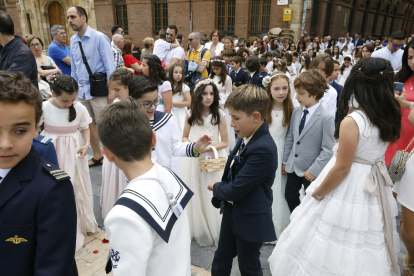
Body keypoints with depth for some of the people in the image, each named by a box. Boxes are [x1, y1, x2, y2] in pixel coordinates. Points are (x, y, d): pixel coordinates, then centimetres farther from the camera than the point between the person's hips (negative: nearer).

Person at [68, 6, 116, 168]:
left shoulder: (99, 38, -10)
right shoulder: (73, 40, 8)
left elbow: (110, 66, -12)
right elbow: (74, 67, 15)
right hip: (82, 91, 6)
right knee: (89, 124, 13)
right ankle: (97, 157, 28)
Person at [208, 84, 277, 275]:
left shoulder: (262, 149, -31)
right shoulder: (247, 136, -5)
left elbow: (235, 190, -28)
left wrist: (215, 187, -9)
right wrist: (220, 192, -5)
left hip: (250, 220, -8)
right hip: (231, 212, 8)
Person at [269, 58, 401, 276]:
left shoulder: (352, 121, -25)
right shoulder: (390, 117, -4)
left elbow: (342, 168, -21)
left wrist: (316, 194, -8)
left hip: (348, 190, -7)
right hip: (374, 192, 8)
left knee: (334, 247, 11)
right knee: (365, 248, 25)